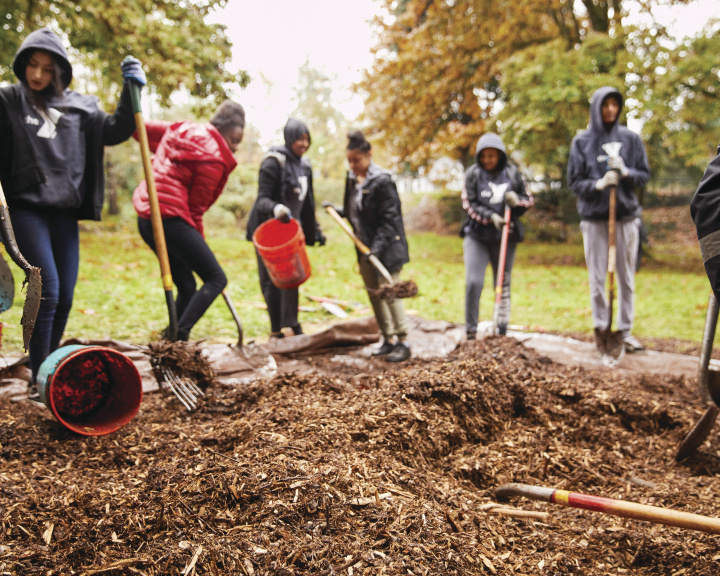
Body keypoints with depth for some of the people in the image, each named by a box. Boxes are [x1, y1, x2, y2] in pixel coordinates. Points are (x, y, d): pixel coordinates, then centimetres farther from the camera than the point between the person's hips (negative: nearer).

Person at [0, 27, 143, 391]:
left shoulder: (78, 107, 12)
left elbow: (115, 131, 11)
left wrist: (130, 91, 2)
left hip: (66, 212, 4)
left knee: (65, 297, 6)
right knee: (47, 291, -14)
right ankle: (39, 378, -5)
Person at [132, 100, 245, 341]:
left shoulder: (183, 129, 15)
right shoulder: (213, 159, -9)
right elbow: (196, 208, -6)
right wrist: (199, 242, 7)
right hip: (171, 217, -10)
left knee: (186, 287, 15)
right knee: (216, 279, -6)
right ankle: (179, 335, -19)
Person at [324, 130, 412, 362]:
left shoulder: (382, 181, -15)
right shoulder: (352, 179, 8)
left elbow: (390, 219, -18)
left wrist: (378, 246, -24)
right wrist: (337, 211, 11)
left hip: (386, 247, -8)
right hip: (365, 247, 8)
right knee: (373, 294, 12)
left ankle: (403, 342, 6)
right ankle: (388, 339, 23)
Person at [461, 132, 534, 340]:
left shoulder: (512, 173, 3)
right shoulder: (473, 173, -1)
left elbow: (529, 199, 9)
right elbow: (470, 204, -5)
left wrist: (516, 200, -14)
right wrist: (491, 217, -20)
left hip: (505, 237, 2)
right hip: (476, 236, -2)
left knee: (504, 284, 8)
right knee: (473, 282, -13)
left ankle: (503, 331, 19)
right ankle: (471, 332, 0)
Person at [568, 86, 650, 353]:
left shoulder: (630, 138, 7)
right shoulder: (582, 141, 4)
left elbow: (644, 174, 7)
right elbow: (574, 181, 2)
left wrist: (625, 172, -14)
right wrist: (598, 184, -17)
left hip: (626, 214, 1)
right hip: (593, 216, -1)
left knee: (626, 276, 4)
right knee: (597, 278, 1)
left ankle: (626, 331, 13)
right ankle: (601, 330, 10)